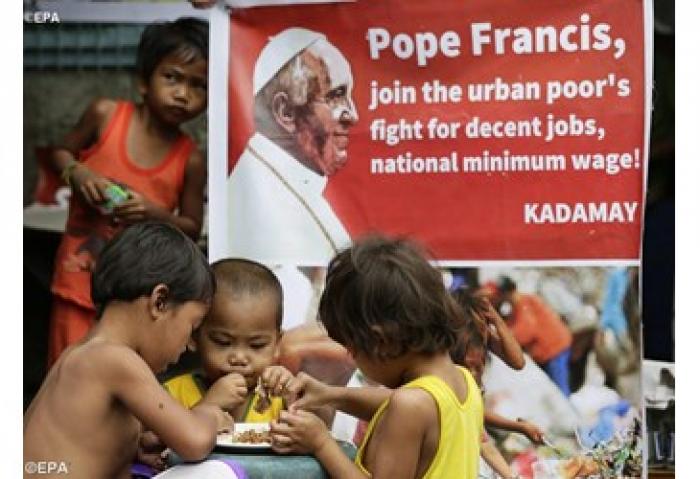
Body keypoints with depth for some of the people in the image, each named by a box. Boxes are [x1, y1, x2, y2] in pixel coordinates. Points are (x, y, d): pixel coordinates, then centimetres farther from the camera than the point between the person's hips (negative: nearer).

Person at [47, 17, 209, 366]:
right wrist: (77, 173, -13)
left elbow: (192, 228, 1)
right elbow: (61, 151, 9)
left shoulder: (190, 160, -8)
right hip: (80, 276, 0)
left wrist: (155, 214, -18)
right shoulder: (105, 115, -8)